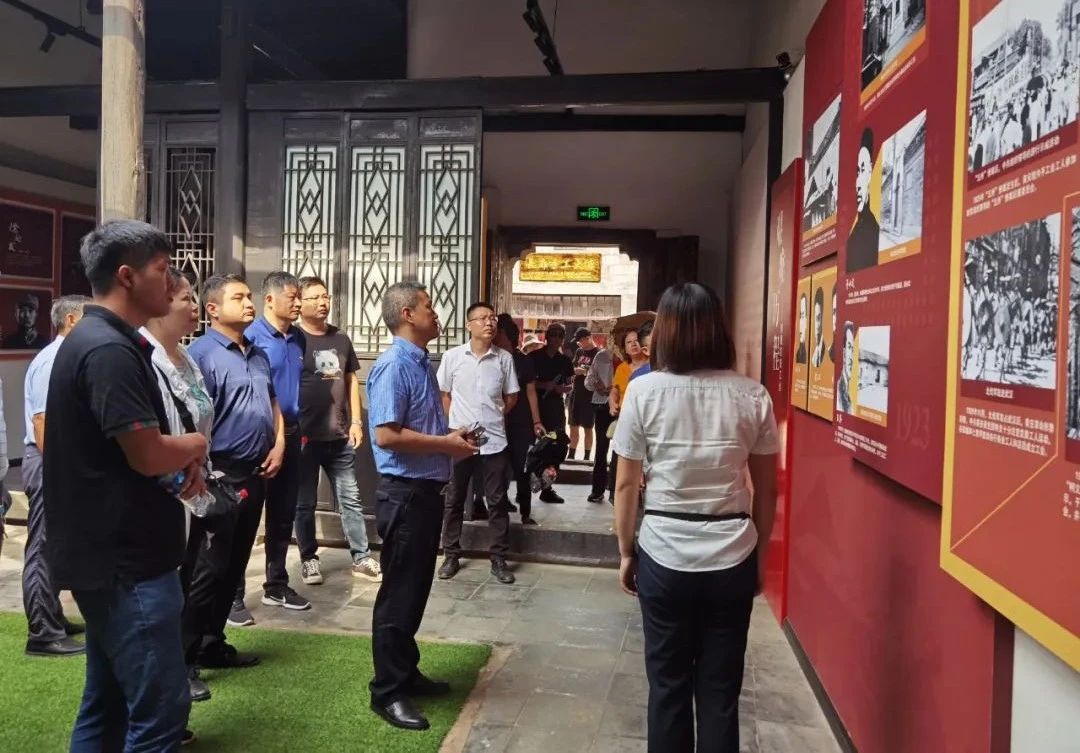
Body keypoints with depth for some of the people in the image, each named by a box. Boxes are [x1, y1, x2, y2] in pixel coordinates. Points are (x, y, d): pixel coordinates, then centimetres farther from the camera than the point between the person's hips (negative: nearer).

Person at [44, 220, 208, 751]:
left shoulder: (96, 340, 14)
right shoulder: (109, 350, -20)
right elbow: (149, 455, -24)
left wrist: (184, 461, 3)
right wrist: (195, 446, -3)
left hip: (108, 555, 10)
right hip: (125, 560, -10)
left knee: (108, 703, 19)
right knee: (160, 708, -2)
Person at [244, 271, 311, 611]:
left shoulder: (299, 338, 8)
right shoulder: (252, 336, -13)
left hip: (291, 435, 7)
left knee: (283, 515, 14)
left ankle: (277, 586, 27)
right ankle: (234, 592, 15)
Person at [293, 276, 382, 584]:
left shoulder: (341, 339, 9)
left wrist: (356, 422, 6)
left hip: (339, 436, 4)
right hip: (305, 436, -4)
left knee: (350, 499, 9)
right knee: (305, 503, 8)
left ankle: (362, 558, 18)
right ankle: (309, 559, 23)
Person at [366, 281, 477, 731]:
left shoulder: (422, 363, 12)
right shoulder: (393, 366, -17)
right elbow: (386, 434, -25)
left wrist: (452, 441, 6)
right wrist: (446, 444, -17)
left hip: (428, 490, 9)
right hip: (405, 493, -9)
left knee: (416, 590, 19)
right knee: (399, 594, 1)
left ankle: (406, 672, 33)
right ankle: (387, 692, 15)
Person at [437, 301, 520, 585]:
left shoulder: (504, 358, 0)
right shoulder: (452, 356, -2)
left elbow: (512, 397, 9)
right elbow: (443, 394, 6)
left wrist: (494, 418, 4)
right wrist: (456, 423, 1)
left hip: (494, 441, 1)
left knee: (497, 502, 6)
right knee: (453, 501, 9)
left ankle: (499, 559, 16)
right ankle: (451, 556, 22)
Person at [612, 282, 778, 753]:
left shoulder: (644, 391, -7)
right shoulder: (753, 396, -2)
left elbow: (626, 485, -3)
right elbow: (766, 490, 3)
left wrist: (626, 551, 8)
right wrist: (759, 555, 15)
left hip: (664, 555, -1)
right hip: (733, 558, 2)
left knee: (668, 685, 13)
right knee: (720, 689, 13)